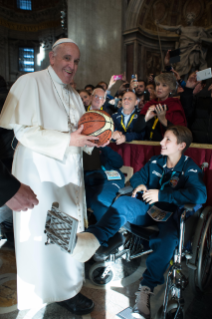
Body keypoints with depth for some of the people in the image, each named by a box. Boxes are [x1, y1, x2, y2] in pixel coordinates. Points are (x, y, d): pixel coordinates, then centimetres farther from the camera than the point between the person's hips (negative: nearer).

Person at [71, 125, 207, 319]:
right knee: (123, 202, -24)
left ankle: (147, 287, -37)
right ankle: (94, 239, -47)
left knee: (169, 233, -38)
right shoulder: (155, 162, 12)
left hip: (171, 214, -4)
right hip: (150, 209, 4)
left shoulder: (190, 168, -4)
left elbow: (200, 195, -21)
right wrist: (139, 185, -1)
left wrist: (162, 194, -22)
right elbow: (137, 177, 25)